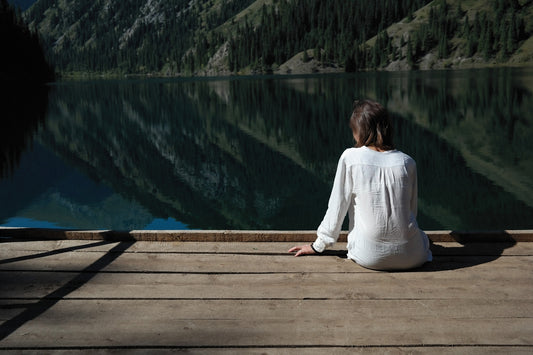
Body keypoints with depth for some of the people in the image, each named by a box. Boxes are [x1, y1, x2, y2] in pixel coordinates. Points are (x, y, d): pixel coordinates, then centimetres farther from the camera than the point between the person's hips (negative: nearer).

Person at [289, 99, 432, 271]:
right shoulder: (407, 162, -1)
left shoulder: (350, 158, -8)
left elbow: (337, 208, -2)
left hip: (368, 257, -3)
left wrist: (318, 245, 12)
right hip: (409, 258, 4)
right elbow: (412, 209, 10)